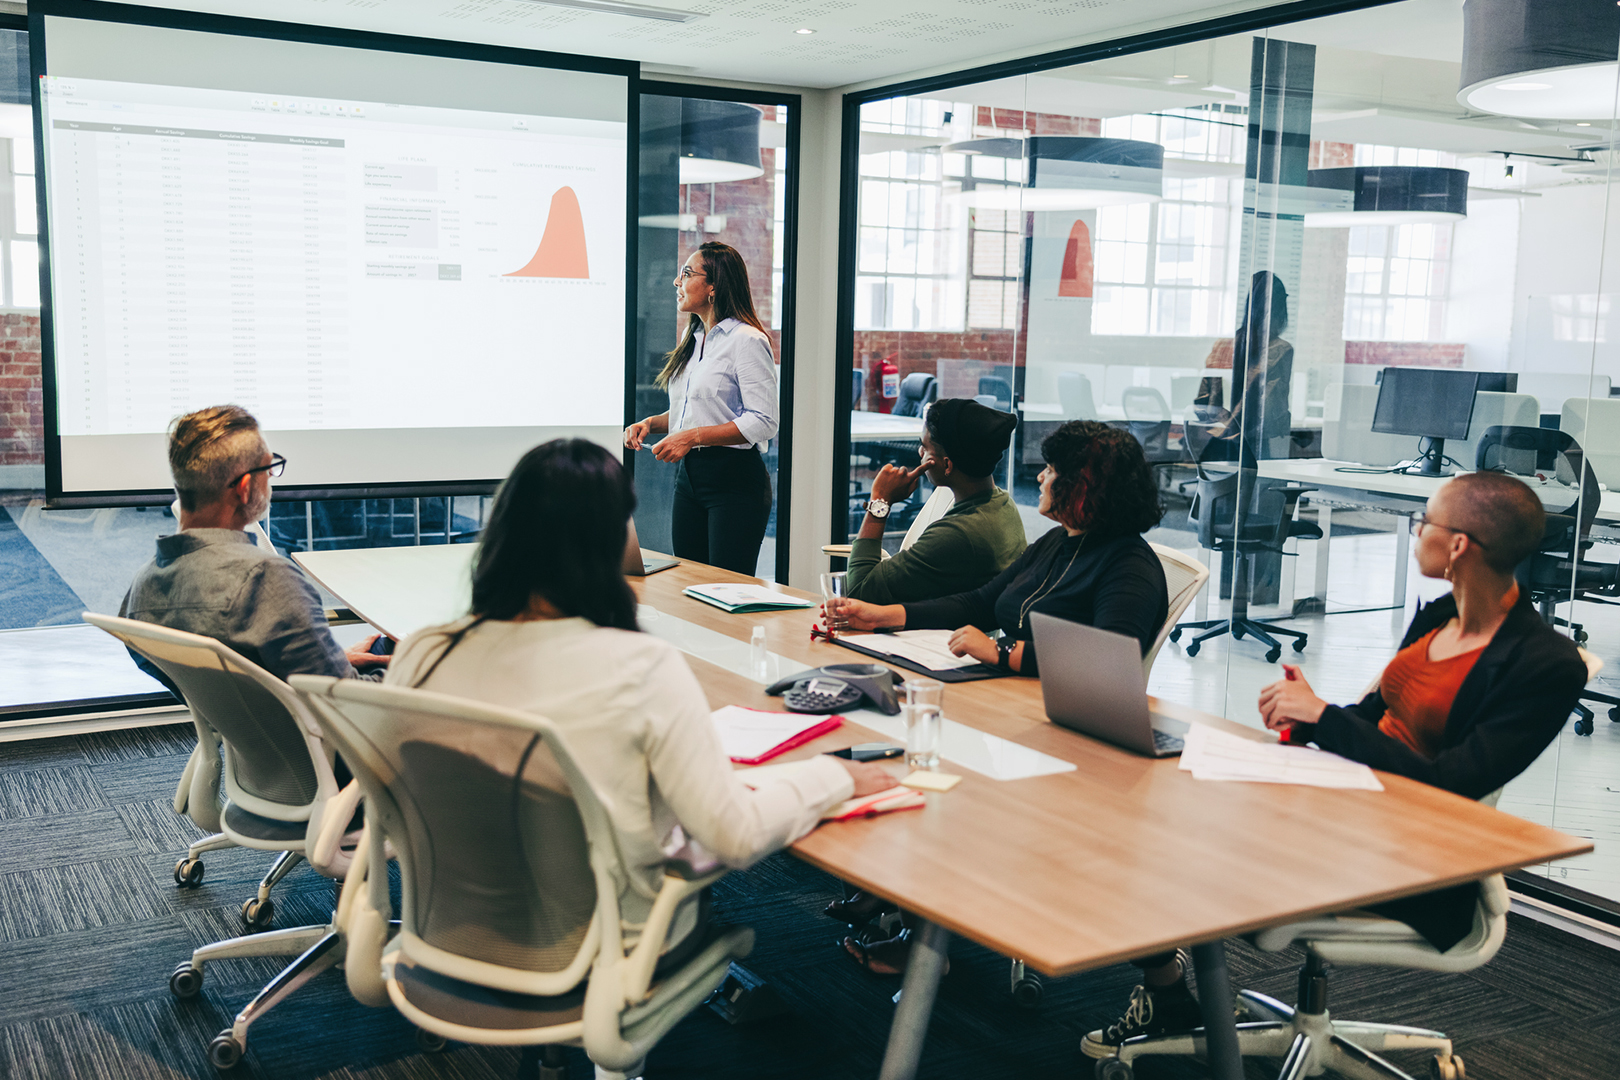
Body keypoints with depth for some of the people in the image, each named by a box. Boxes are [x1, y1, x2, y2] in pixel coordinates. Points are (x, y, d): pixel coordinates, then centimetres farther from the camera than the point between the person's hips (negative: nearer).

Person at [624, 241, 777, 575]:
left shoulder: (746, 340, -12)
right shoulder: (690, 337, 15)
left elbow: (763, 422, -19)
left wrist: (693, 437, -22)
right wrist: (651, 423, 7)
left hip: (736, 478, -8)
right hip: (688, 475, 8)